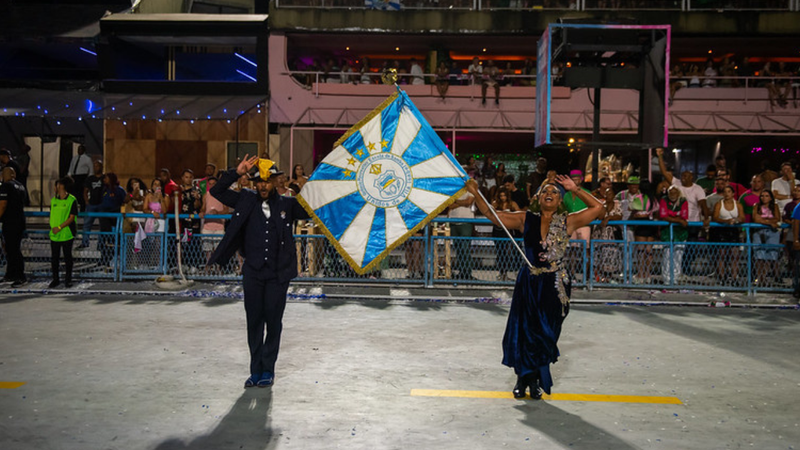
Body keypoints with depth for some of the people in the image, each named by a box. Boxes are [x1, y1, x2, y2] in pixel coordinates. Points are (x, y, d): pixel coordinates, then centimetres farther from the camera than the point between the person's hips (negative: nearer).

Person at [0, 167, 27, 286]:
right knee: (16, 249, 16)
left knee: (12, 251, -4)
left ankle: (21, 277, -5)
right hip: (21, 221, 8)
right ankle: (10, 275, 26)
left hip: (10, 223, -8)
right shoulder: (21, 186, 13)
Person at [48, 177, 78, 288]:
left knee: (67, 257, 3)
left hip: (67, 234, -5)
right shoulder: (53, 200, 10)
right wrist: (52, 227, -2)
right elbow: (51, 215, 15)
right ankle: (55, 279, 17)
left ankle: (68, 279, 13)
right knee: (54, 257, 6)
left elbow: (72, 217, -10)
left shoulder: (72, 200, -7)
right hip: (54, 234, 5)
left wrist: (59, 227, -16)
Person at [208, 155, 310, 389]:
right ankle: (256, 370, 17)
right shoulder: (246, 200, 6)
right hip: (253, 272, 1)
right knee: (254, 321, 6)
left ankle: (268, 370, 15)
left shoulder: (287, 204, 3)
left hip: (278, 273, -1)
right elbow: (217, 191, 6)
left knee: (273, 321, 2)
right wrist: (237, 172, -5)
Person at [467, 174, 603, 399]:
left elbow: (597, 208, 1)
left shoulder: (568, 222, 2)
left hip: (555, 285, 0)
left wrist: (575, 189, -2)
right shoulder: (526, 220, 4)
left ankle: (536, 380, 23)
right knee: (524, 331, 4)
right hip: (529, 283, 1)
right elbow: (491, 214, 5)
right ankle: (523, 379, 23)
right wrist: (476, 193, -4)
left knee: (546, 333, 5)